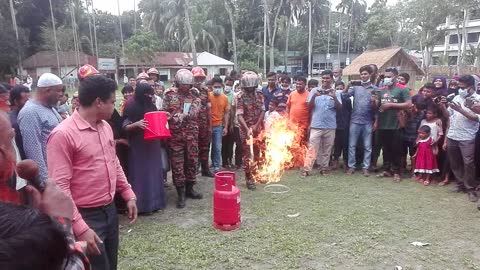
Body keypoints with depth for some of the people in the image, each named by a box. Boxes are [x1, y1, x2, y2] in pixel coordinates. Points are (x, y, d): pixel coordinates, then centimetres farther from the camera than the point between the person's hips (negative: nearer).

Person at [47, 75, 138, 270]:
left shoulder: (105, 127, 5)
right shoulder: (63, 134, -20)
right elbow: (60, 187, -22)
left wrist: (129, 195, 13)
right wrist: (80, 228, -25)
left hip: (110, 210, 8)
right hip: (87, 217, -7)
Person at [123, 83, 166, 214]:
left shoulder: (152, 106, 8)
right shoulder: (132, 108, -9)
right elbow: (125, 127, -10)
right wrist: (136, 124, -26)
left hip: (152, 144, 6)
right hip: (138, 146, -6)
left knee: (153, 172, 11)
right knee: (140, 173, -1)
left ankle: (153, 202, 23)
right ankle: (141, 204, 8)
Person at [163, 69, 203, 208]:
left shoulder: (194, 96, 6)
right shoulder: (170, 95, 2)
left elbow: (194, 112, -10)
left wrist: (182, 116, -25)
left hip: (191, 134, 3)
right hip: (175, 135, -2)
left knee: (192, 161, 10)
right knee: (177, 163, 0)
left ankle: (189, 188, 27)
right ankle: (181, 193, 10)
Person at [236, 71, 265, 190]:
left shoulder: (260, 96, 5)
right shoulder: (240, 97, -9)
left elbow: (262, 111, 3)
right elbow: (239, 115, -16)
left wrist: (256, 125, -10)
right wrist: (247, 129, -29)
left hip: (258, 129, 4)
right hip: (246, 129, -4)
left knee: (257, 153, 13)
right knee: (247, 154, -2)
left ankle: (256, 174, 29)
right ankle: (249, 179, 4)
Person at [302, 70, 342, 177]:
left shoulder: (335, 93, 8)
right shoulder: (314, 90, 5)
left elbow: (339, 108, -2)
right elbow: (309, 107, 0)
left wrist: (334, 97, -18)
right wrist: (314, 96, -16)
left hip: (330, 126, 2)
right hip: (316, 125, -1)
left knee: (327, 149, 8)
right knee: (312, 148, -4)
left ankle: (324, 168, 18)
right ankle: (306, 169, -4)